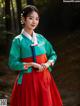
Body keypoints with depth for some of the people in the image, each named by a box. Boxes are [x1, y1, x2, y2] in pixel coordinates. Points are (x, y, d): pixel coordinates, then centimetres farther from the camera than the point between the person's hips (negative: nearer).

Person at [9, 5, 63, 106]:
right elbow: (13, 64, -10)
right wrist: (31, 64, -17)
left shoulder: (40, 38, 5)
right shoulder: (18, 40, -7)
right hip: (28, 80, -4)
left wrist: (48, 63, -6)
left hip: (44, 78, 4)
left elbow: (53, 54, 14)